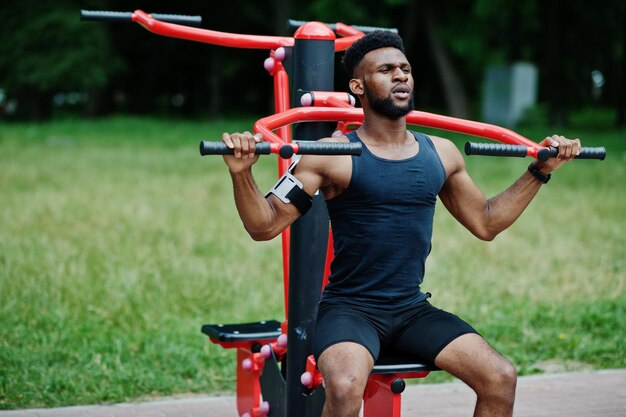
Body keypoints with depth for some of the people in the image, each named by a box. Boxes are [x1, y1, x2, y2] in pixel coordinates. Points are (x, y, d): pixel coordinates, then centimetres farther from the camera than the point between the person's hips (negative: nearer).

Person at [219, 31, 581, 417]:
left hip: (414, 309, 5)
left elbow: (486, 222, 21)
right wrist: (242, 173, -27)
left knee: (502, 378, -12)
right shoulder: (334, 156, -8)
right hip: (349, 308, -5)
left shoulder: (441, 153, 8)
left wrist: (540, 170, 17)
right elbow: (265, 225, -9)